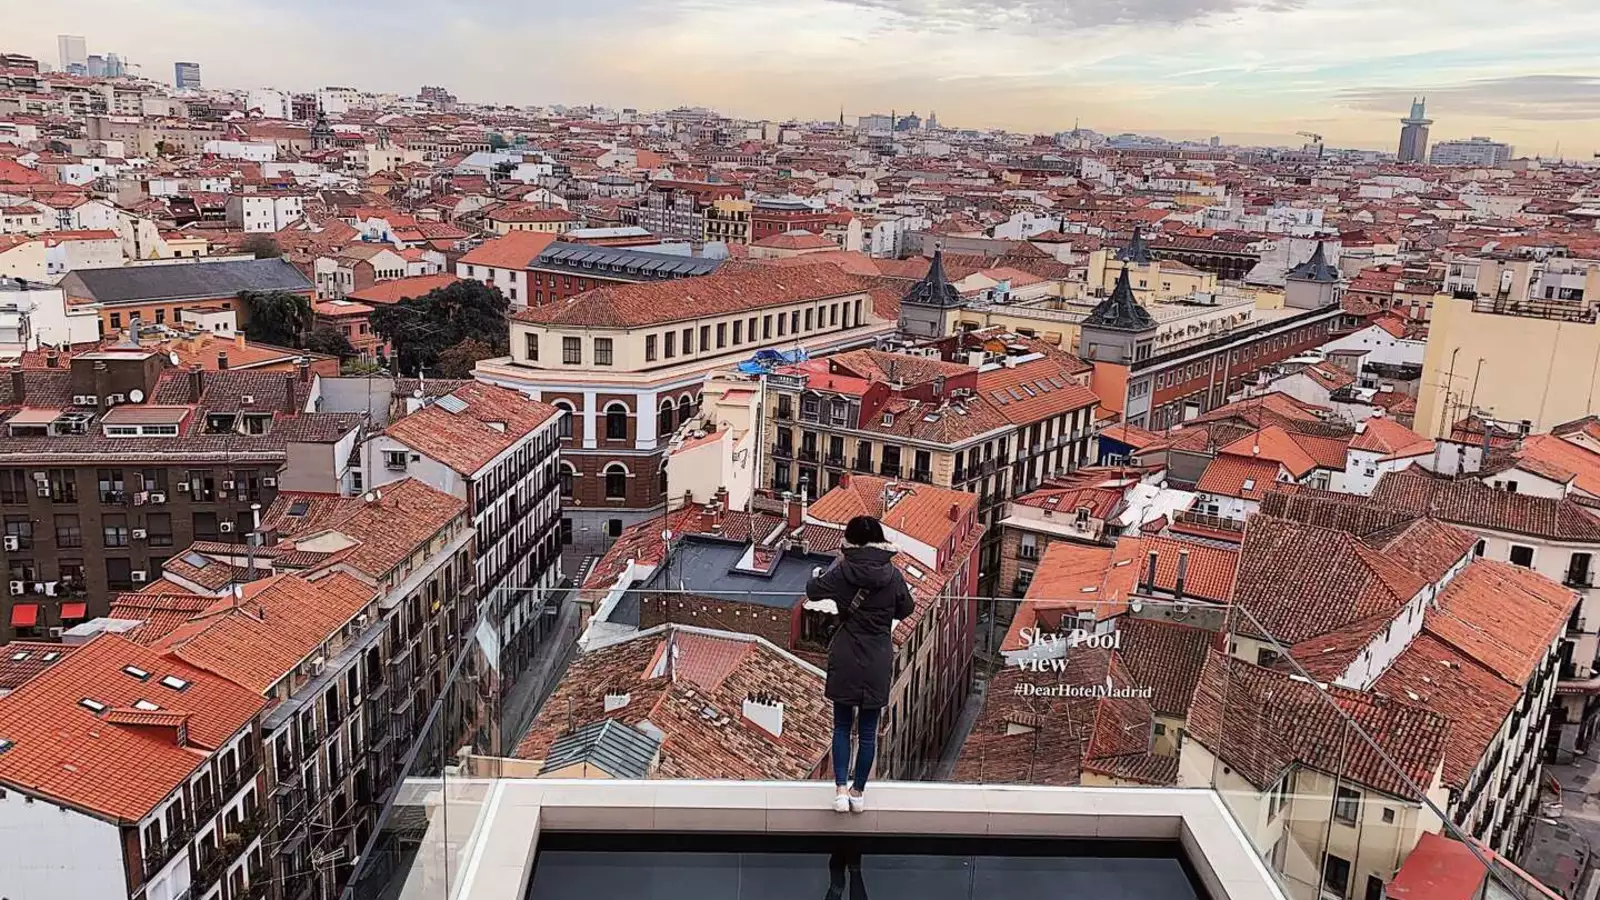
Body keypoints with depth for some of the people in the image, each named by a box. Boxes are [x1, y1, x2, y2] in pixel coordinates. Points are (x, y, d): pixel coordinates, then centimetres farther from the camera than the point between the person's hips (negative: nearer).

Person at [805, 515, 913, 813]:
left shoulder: (843, 572, -10)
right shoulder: (892, 576, -7)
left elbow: (812, 590, 5)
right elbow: (905, 610, 7)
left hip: (845, 660, -1)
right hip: (878, 663, 1)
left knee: (842, 726, 13)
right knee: (868, 731, 12)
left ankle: (841, 789, 5)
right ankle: (858, 791, 20)